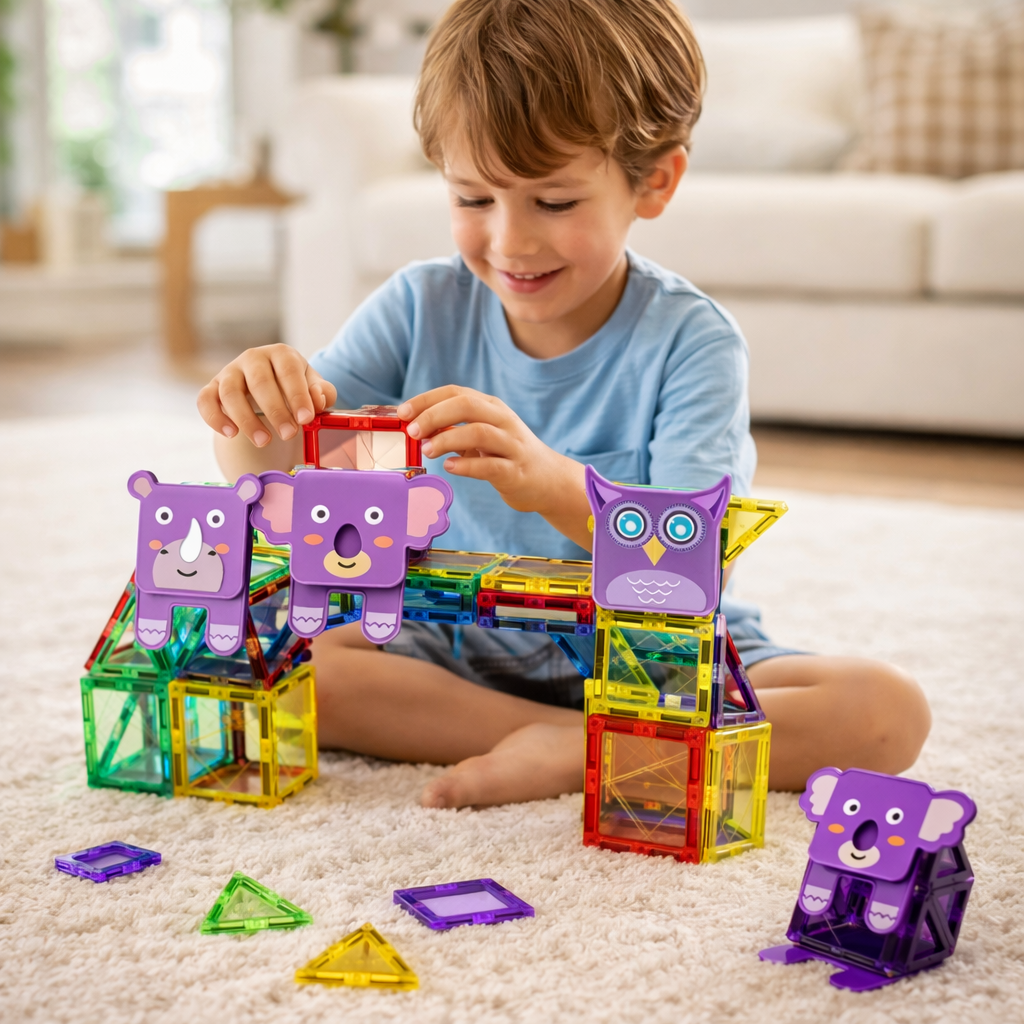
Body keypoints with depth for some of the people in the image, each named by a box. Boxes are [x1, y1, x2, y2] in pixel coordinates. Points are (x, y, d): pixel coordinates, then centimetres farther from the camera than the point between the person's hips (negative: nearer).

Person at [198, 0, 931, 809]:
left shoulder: (689, 339, -15)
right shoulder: (421, 309, -5)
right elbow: (271, 479, -8)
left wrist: (558, 485, -47)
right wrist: (254, 416, -33)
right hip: (462, 652, 3)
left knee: (889, 712, -25)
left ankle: (568, 753, -25)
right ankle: (570, 740, -21)